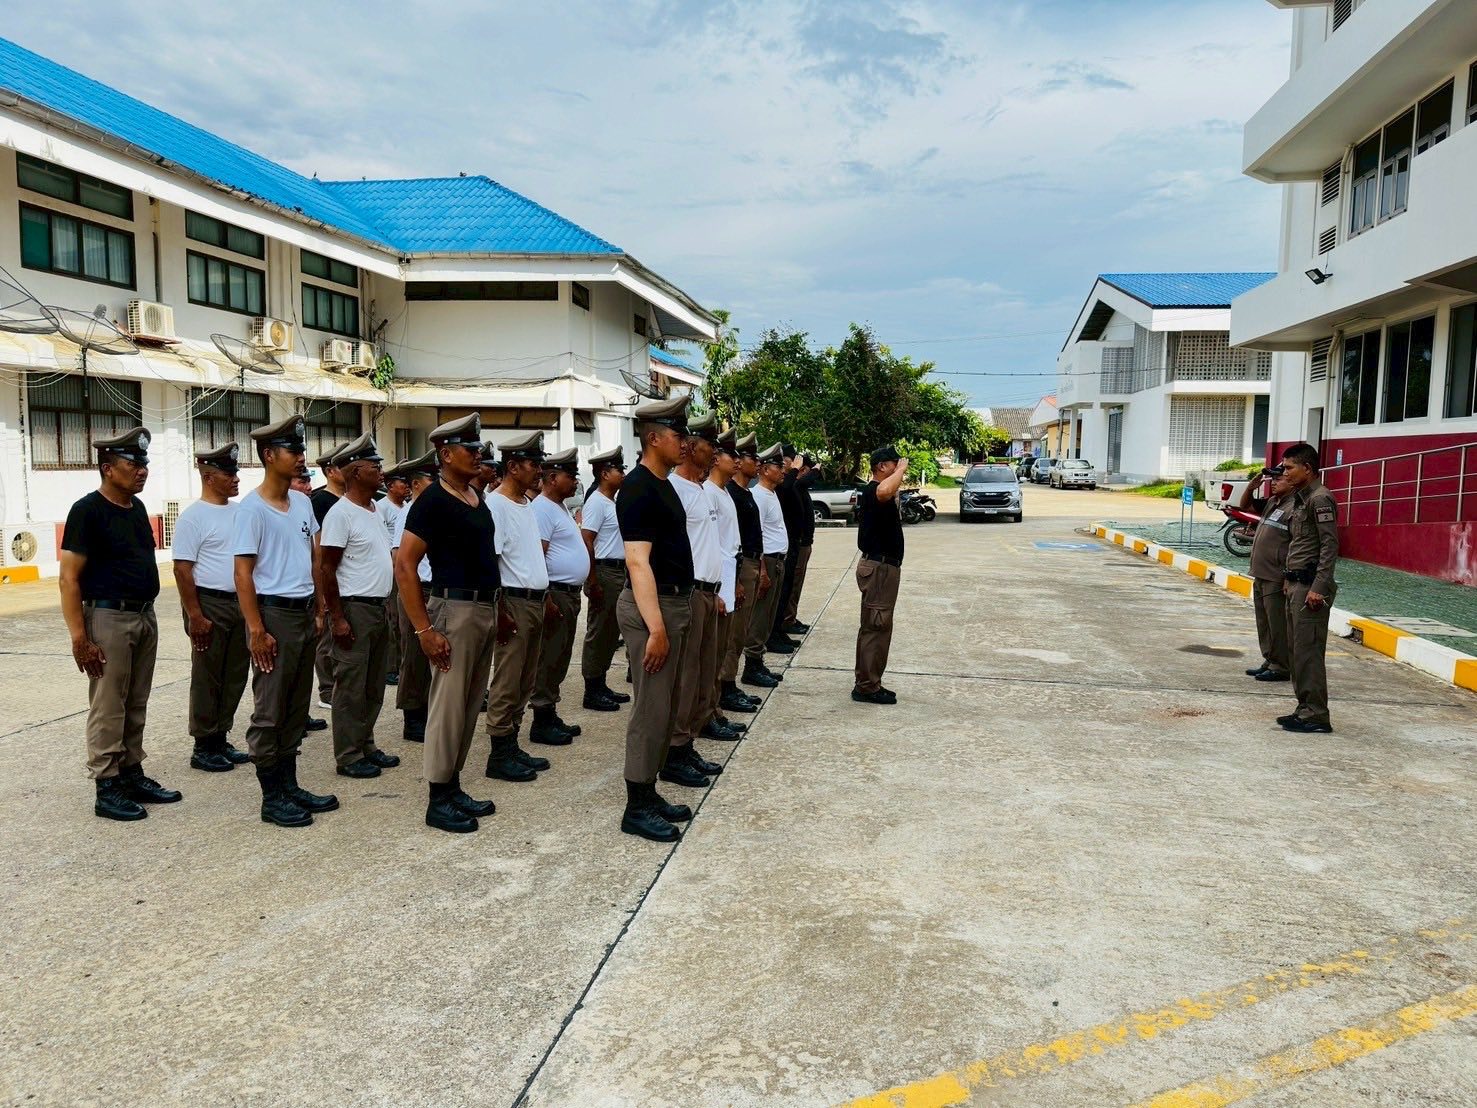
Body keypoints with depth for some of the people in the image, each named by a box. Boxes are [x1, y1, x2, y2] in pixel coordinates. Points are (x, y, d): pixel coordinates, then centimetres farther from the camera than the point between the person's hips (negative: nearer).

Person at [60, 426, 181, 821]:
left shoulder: (137, 506, 10)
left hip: (145, 616, 8)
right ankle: (107, 788, 8)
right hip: (108, 618, -8)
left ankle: (133, 775, 25)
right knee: (108, 709, 0)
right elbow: (69, 578, -14)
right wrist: (79, 638, -19)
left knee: (136, 706, 15)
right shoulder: (88, 510, -12)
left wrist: (147, 613, 15)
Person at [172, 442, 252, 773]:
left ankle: (221, 740, 23)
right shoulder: (193, 517, -10)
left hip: (241, 602, 7)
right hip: (210, 605, -7)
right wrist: (195, 616, -17)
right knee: (207, 679, 2)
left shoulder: (241, 510, 10)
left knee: (235, 676, 12)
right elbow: (182, 570, -13)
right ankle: (203, 748, 11)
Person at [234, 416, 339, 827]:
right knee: (270, 712, 1)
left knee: (297, 707, 14)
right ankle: (272, 798, 10)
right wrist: (256, 630, -17)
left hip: (304, 611, 8)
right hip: (274, 612, -8)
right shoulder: (252, 508, -11)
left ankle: (290, 785, 25)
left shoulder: (302, 502, 11)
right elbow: (243, 573, -13)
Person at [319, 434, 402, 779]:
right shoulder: (341, 513, -13)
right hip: (354, 608, -9)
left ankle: (365, 746, 26)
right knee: (351, 687, 0)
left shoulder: (375, 512, 13)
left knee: (374, 686, 15)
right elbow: (326, 568, -15)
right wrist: (337, 618, -17)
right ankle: (348, 756, 9)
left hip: (379, 607, 9)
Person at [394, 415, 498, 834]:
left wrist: (496, 609, 15)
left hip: (485, 609, 8)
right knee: (448, 706, -2)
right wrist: (423, 629, -18)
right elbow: (404, 566, -14)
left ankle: (454, 788, 24)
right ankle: (438, 800, 8)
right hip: (454, 609, -8)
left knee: (470, 706, 13)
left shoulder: (477, 498, 13)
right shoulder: (433, 500, -11)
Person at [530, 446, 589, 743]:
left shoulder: (560, 507, 17)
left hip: (570, 594, 10)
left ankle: (551, 716, 22)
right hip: (555, 594, -10)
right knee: (548, 660, -4)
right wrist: (546, 599, -24)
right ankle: (541, 723, 2)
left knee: (560, 660, 14)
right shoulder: (542, 508, -14)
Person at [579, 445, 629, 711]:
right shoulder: (597, 502, -13)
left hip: (619, 572, 9)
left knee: (611, 632, 14)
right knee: (598, 632, -3)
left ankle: (601, 685, 23)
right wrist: (593, 582, -21)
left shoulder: (613, 502, 15)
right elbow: (586, 542, -18)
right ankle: (592, 691, 5)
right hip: (604, 572, -9)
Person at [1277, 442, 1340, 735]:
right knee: (1296, 649, 12)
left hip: (1310, 587, -10)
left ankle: (1316, 716, -3)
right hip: (1296, 585, 10)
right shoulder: (1298, 499, 17)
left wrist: (1319, 588, -22)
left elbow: (1330, 546, -18)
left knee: (1308, 651, -8)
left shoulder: (1320, 499, -12)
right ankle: (1305, 710, 19)